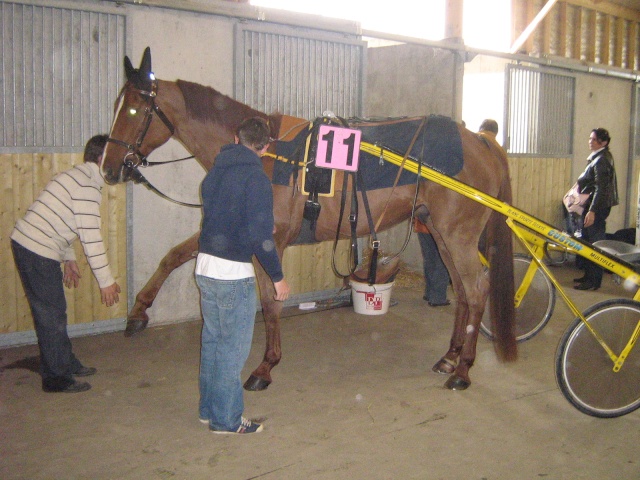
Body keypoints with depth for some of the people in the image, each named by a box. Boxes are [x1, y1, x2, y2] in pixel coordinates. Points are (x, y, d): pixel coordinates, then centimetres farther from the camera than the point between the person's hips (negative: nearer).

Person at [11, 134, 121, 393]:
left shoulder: (75, 176, 15)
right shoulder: (87, 186, -17)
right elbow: (90, 237, -20)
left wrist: (68, 258, 27)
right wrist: (106, 280, -16)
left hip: (24, 243, 10)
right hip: (37, 253, -10)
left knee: (52, 311, 18)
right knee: (52, 315, 0)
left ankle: (66, 364, 31)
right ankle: (56, 377, 12)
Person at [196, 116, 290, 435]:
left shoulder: (215, 172, 9)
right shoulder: (256, 179, -15)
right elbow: (259, 236, -20)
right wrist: (277, 276, -10)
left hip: (205, 266, 8)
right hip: (233, 274, -8)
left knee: (212, 340, 19)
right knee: (233, 348, 4)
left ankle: (209, 409, 31)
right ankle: (226, 420, 15)